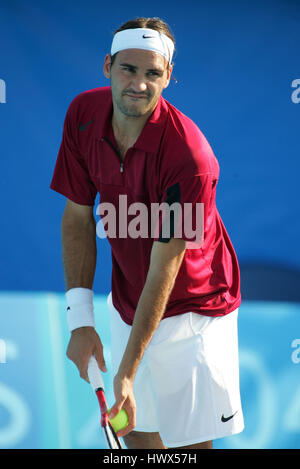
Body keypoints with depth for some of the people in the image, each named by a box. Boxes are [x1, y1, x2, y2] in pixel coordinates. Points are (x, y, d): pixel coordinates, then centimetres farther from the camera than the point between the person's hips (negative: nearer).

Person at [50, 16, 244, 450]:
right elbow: (78, 217, -2)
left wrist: (127, 373, -28)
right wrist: (80, 319, -11)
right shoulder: (83, 114, -11)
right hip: (127, 303, 5)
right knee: (136, 429, 13)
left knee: (190, 439, -4)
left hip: (193, 304, -5)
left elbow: (164, 271, -27)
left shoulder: (189, 157, -30)